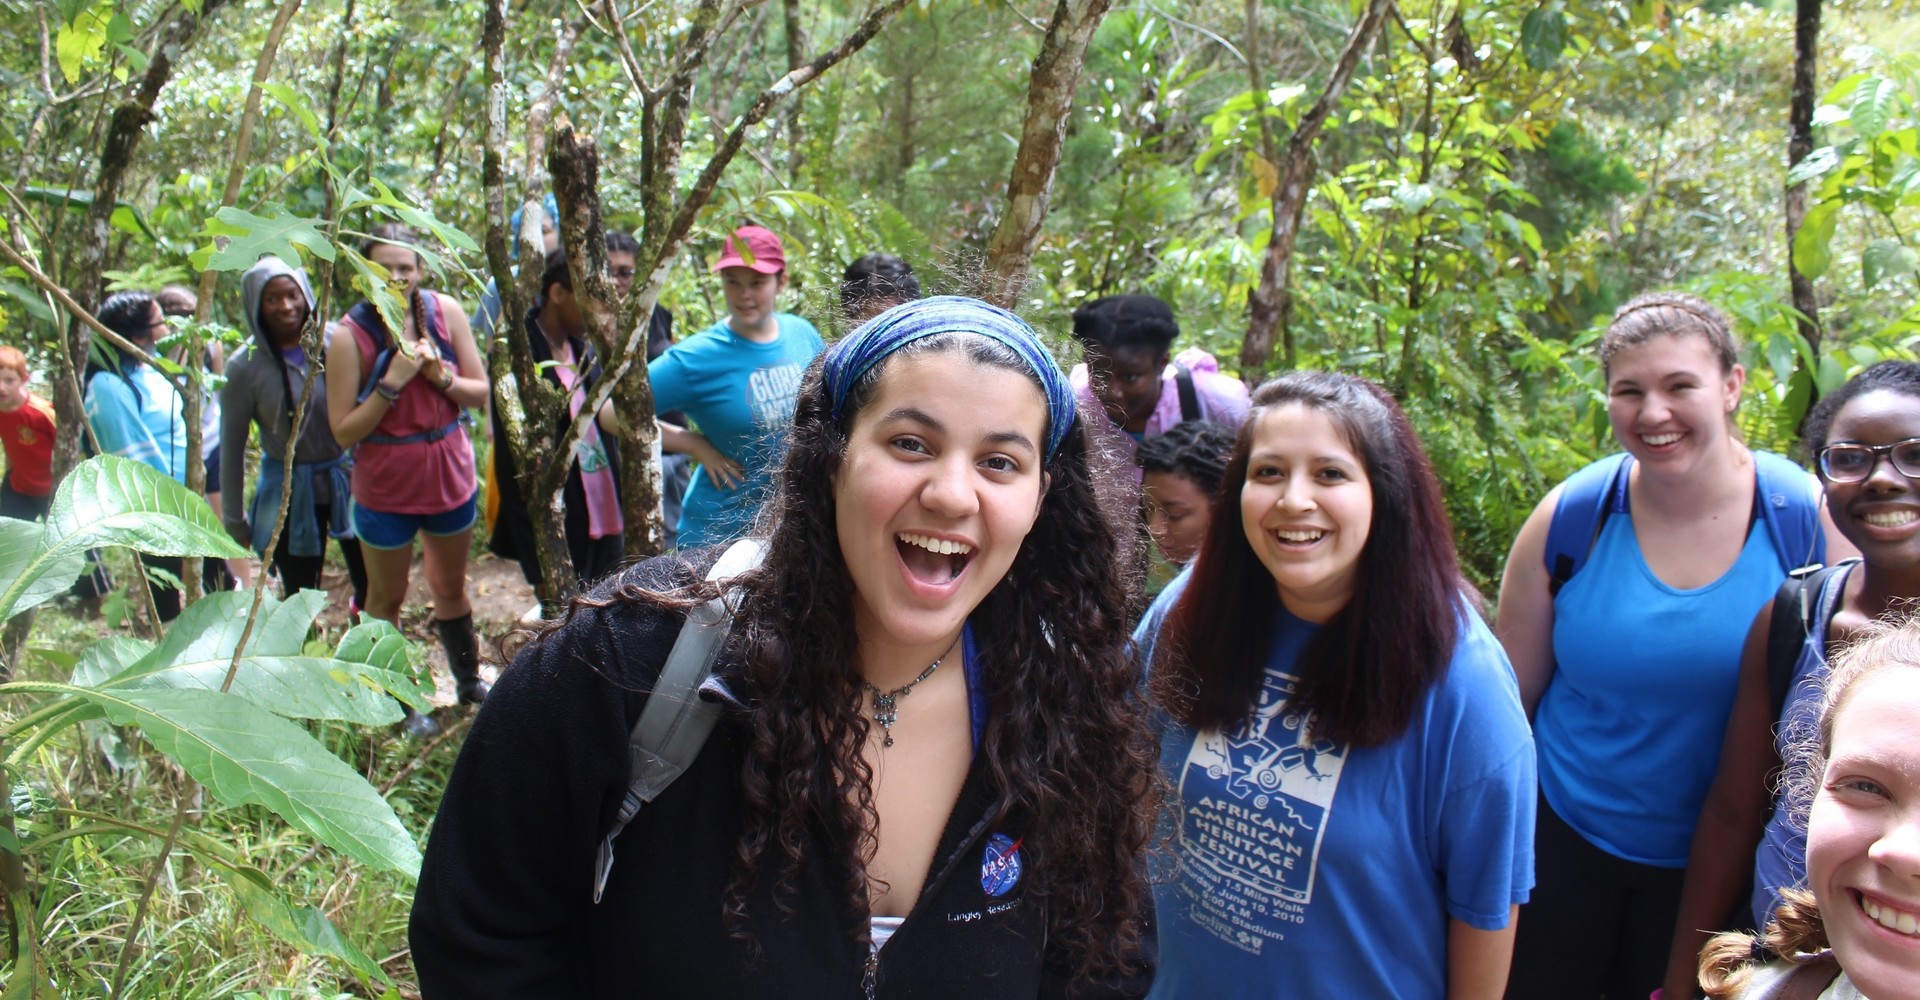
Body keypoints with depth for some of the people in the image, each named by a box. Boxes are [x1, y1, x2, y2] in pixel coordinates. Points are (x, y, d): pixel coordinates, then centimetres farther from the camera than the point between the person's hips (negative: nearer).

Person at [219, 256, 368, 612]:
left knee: (372, 583, 8)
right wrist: (235, 520, 3)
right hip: (290, 491, -1)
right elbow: (232, 448, -2)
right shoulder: (244, 367, -10)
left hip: (347, 479, 1)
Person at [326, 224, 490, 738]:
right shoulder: (349, 334, -17)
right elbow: (343, 431, -15)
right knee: (386, 598, 13)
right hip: (385, 487, -3)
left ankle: (468, 680, 43)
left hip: (450, 475, 3)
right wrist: (391, 382, -26)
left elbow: (481, 392, -1)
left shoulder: (446, 312, -9)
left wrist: (441, 375, -20)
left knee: (451, 585, 23)